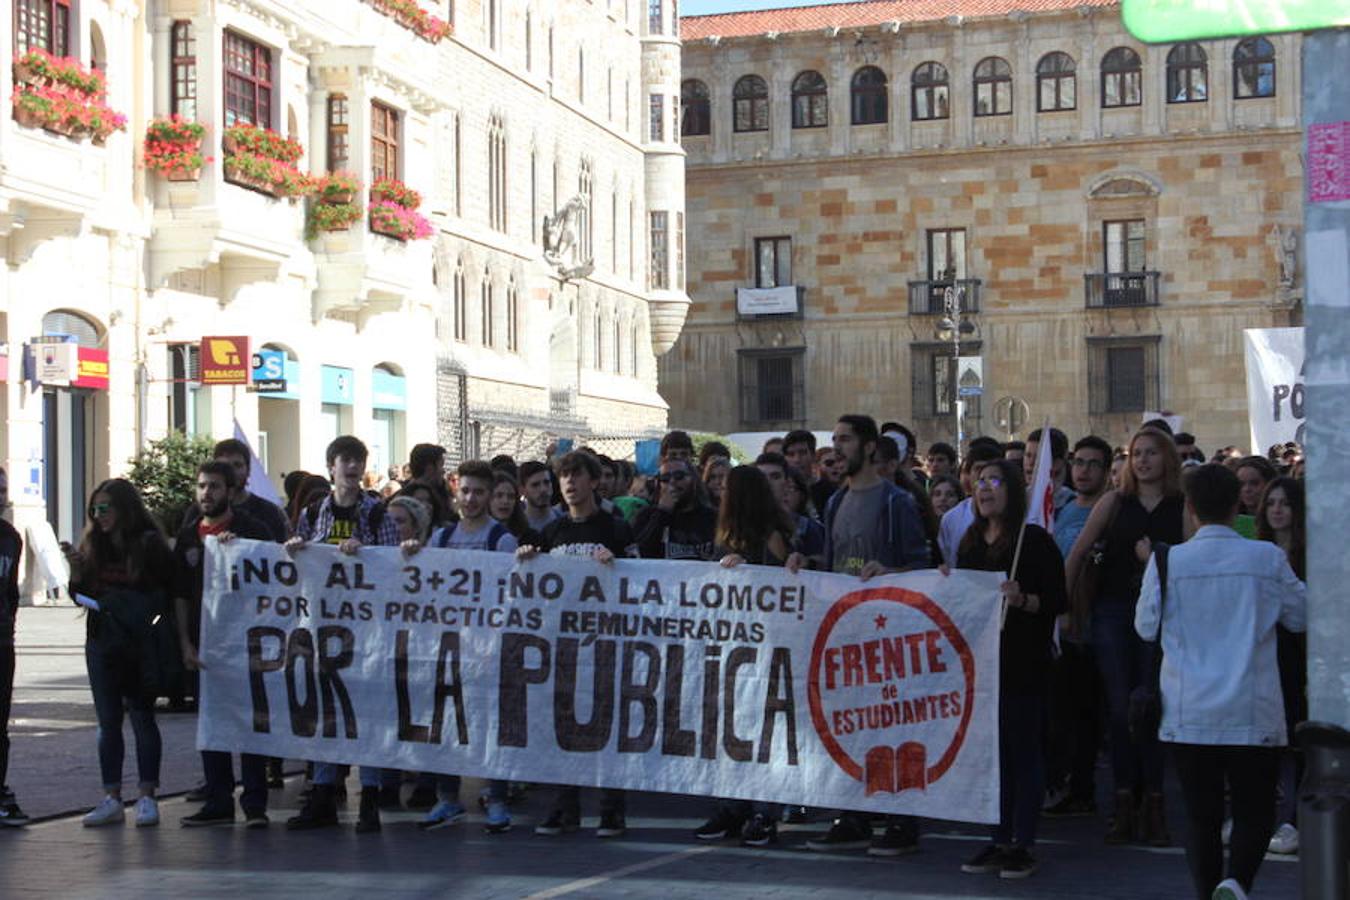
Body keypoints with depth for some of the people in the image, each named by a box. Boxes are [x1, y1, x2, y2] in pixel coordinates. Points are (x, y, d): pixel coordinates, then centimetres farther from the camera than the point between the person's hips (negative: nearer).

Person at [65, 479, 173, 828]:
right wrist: (76, 569, -5)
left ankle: (147, 798, 5)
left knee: (141, 717, -1)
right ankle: (112, 800, 13)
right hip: (101, 642, 5)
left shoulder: (149, 544, -6)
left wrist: (139, 609, -20)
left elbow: (167, 594, -7)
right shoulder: (93, 544, 8)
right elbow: (80, 595, 13)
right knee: (108, 722, 8)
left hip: (137, 642, -5)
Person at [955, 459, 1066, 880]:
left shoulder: (1034, 540, -7)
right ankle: (1000, 840, 17)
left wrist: (1023, 600, -26)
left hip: (1022, 663, -6)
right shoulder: (970, 542, 13)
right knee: (992, 749, 9)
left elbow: (1059, 600, -11)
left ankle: (1024, 845, 6)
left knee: (1023, 749, 0)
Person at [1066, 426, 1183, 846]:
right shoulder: (1115, 502, 3)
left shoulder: (1182, 508, 2)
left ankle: (1153, 804, 7)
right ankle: (1124, 803, 7)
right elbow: (1079, 552, 5)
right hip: (1113, 611, 1)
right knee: (1120, 708, 1)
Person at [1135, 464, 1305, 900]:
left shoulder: (1167, 562, -5)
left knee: (1201, 814, 11)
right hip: (1254, 714, -1)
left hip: (1189, 713, 1)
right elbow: (1300, 616, 9)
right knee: (1255, 810, 8)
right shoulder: (1268, 558, -5)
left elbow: (1147, 627, 6)